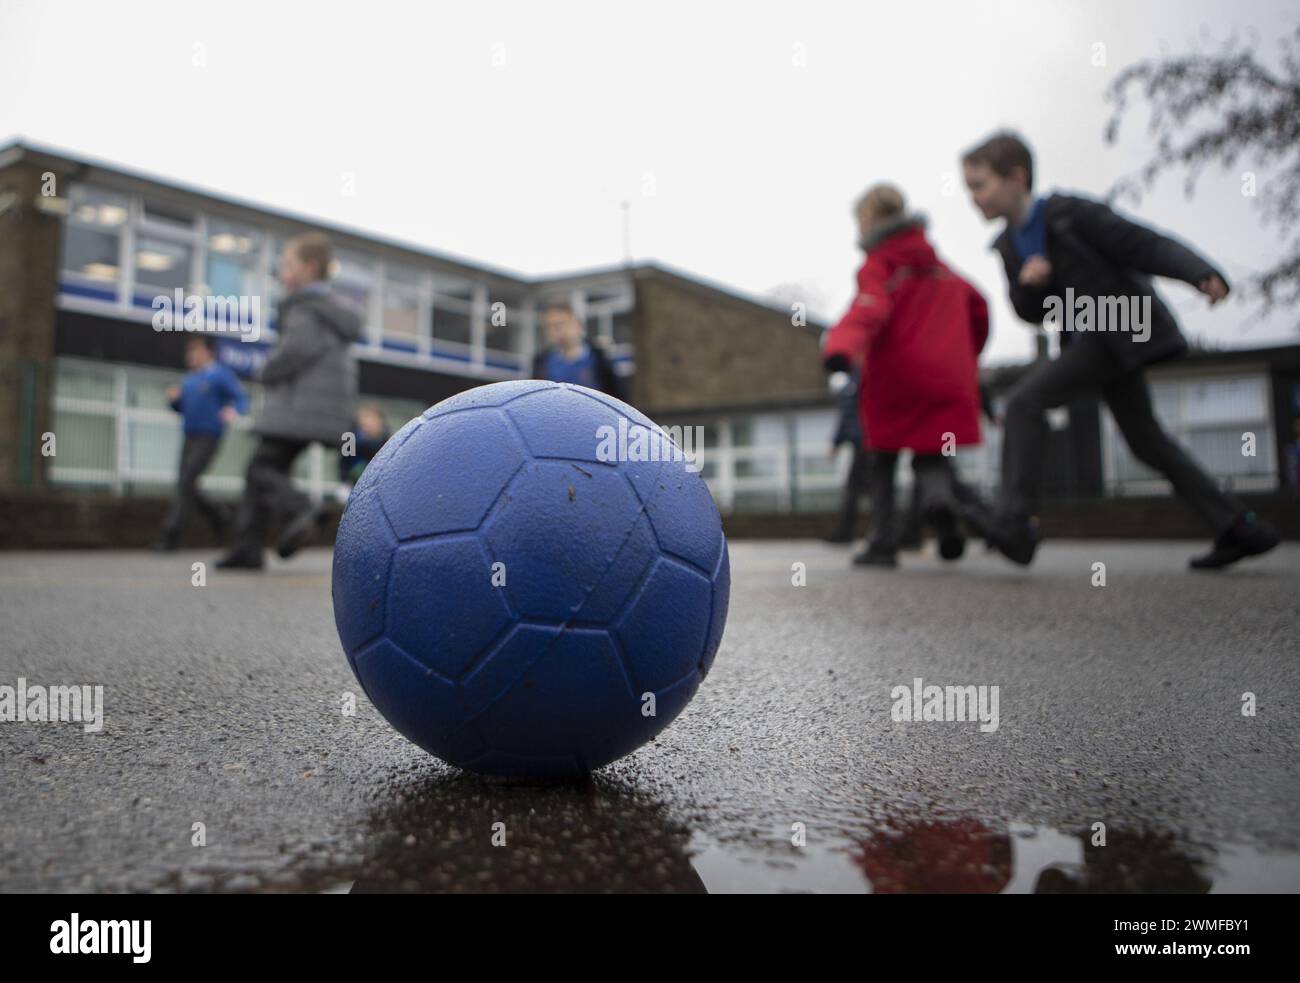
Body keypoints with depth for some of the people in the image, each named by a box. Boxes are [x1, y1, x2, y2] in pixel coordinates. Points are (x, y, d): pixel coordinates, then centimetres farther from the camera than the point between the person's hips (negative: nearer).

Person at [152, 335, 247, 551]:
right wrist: (173, 398, 0)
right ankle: (219, 516, 24)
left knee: (186, 483, -16)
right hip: (190, 438, 8)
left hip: (209, 438, -8)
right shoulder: (190, 380, 18)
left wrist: (233, 410, -33)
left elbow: (241, 399, -11)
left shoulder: (221, 374, -3)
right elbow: (181, 408, 22)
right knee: (186, 486, 4)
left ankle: (171, 536, -14)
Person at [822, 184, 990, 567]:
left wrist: (842, 347, -41)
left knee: (883, 464, 10)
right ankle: (940, 496, -23)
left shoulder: (878, 266, -2)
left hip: (894, 381, -4)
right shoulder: (939, 266, 19)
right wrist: (967, 355, 39)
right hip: (946, 380, 4)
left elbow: (868, 309, -23)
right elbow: (976, 307, 25)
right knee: (932, 457, 11)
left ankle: (883, 543, 4)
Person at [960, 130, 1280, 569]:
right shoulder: (1009, 244, 8)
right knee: (1146, 439, 13)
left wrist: (1201, 273, -31)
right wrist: (1027, 282, -12)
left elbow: (1142, 244, -17)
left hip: (1121, 329, -9)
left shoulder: (1070, 213, -14)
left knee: (1024, 401, -21)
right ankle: (1240, 528, 21)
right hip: (1092, 339, 9)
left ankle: (1014, 521, -23)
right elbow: (1031, 312, 11)